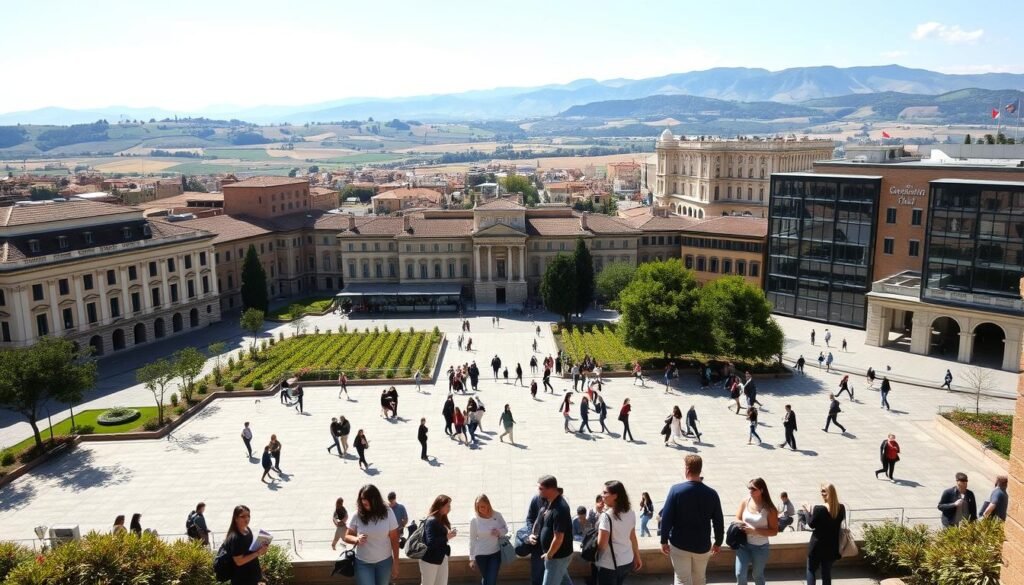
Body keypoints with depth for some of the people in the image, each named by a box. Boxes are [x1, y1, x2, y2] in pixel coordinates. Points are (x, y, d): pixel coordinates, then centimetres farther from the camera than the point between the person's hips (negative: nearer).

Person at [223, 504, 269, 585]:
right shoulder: (235, 538, -22)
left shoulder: (248, 531, 3)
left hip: (252, 576, 8)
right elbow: (239, 561, -23)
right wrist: (258, 553, -25)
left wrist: (261, 550, -2)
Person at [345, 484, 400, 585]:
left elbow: (394, 539, -4)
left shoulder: (387, 513, -10)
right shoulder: (357, 515, -10)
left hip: (384, 561, 1)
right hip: (363, 563, -1)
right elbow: (347, 537, 0)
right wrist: (357, 539, -22)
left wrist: (395, 563, -3)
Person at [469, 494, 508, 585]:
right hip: (481, 554, -1)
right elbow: (472, 540, -4)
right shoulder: (474, 520, -11)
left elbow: (506, 529, 6)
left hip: (495, 553, 1)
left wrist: (499, 532, -18)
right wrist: (472, 558, 0)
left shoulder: (497, 515, -7)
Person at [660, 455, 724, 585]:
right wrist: (718, 542, 14)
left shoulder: (676, 490, -15)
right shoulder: (711, 493, -8)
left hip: (679, 545, -2)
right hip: (702, 546, 2)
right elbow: (718, 521, 0)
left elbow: (666, 518, -13)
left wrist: (664, 541, -2)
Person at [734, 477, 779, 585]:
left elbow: (774, 531, -12)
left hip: (760, 547, -2)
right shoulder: (745, 503, -4)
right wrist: (745, 527, -16)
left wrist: (755, 530, -23)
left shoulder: (769, 509, -13)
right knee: (740, 574, -5)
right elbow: (737, 520, 5)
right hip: (743, 545, 2)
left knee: (757, 575, 16)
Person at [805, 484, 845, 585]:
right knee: (827, 572, 15)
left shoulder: (819, 509, -22)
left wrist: (808, 512, 3)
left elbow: (811, 524, -9)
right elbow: (841, 521, 10)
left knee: (811, 569, 12)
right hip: (832, 546, 5)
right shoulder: (841, 508, -7)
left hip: (818, 545, -4)